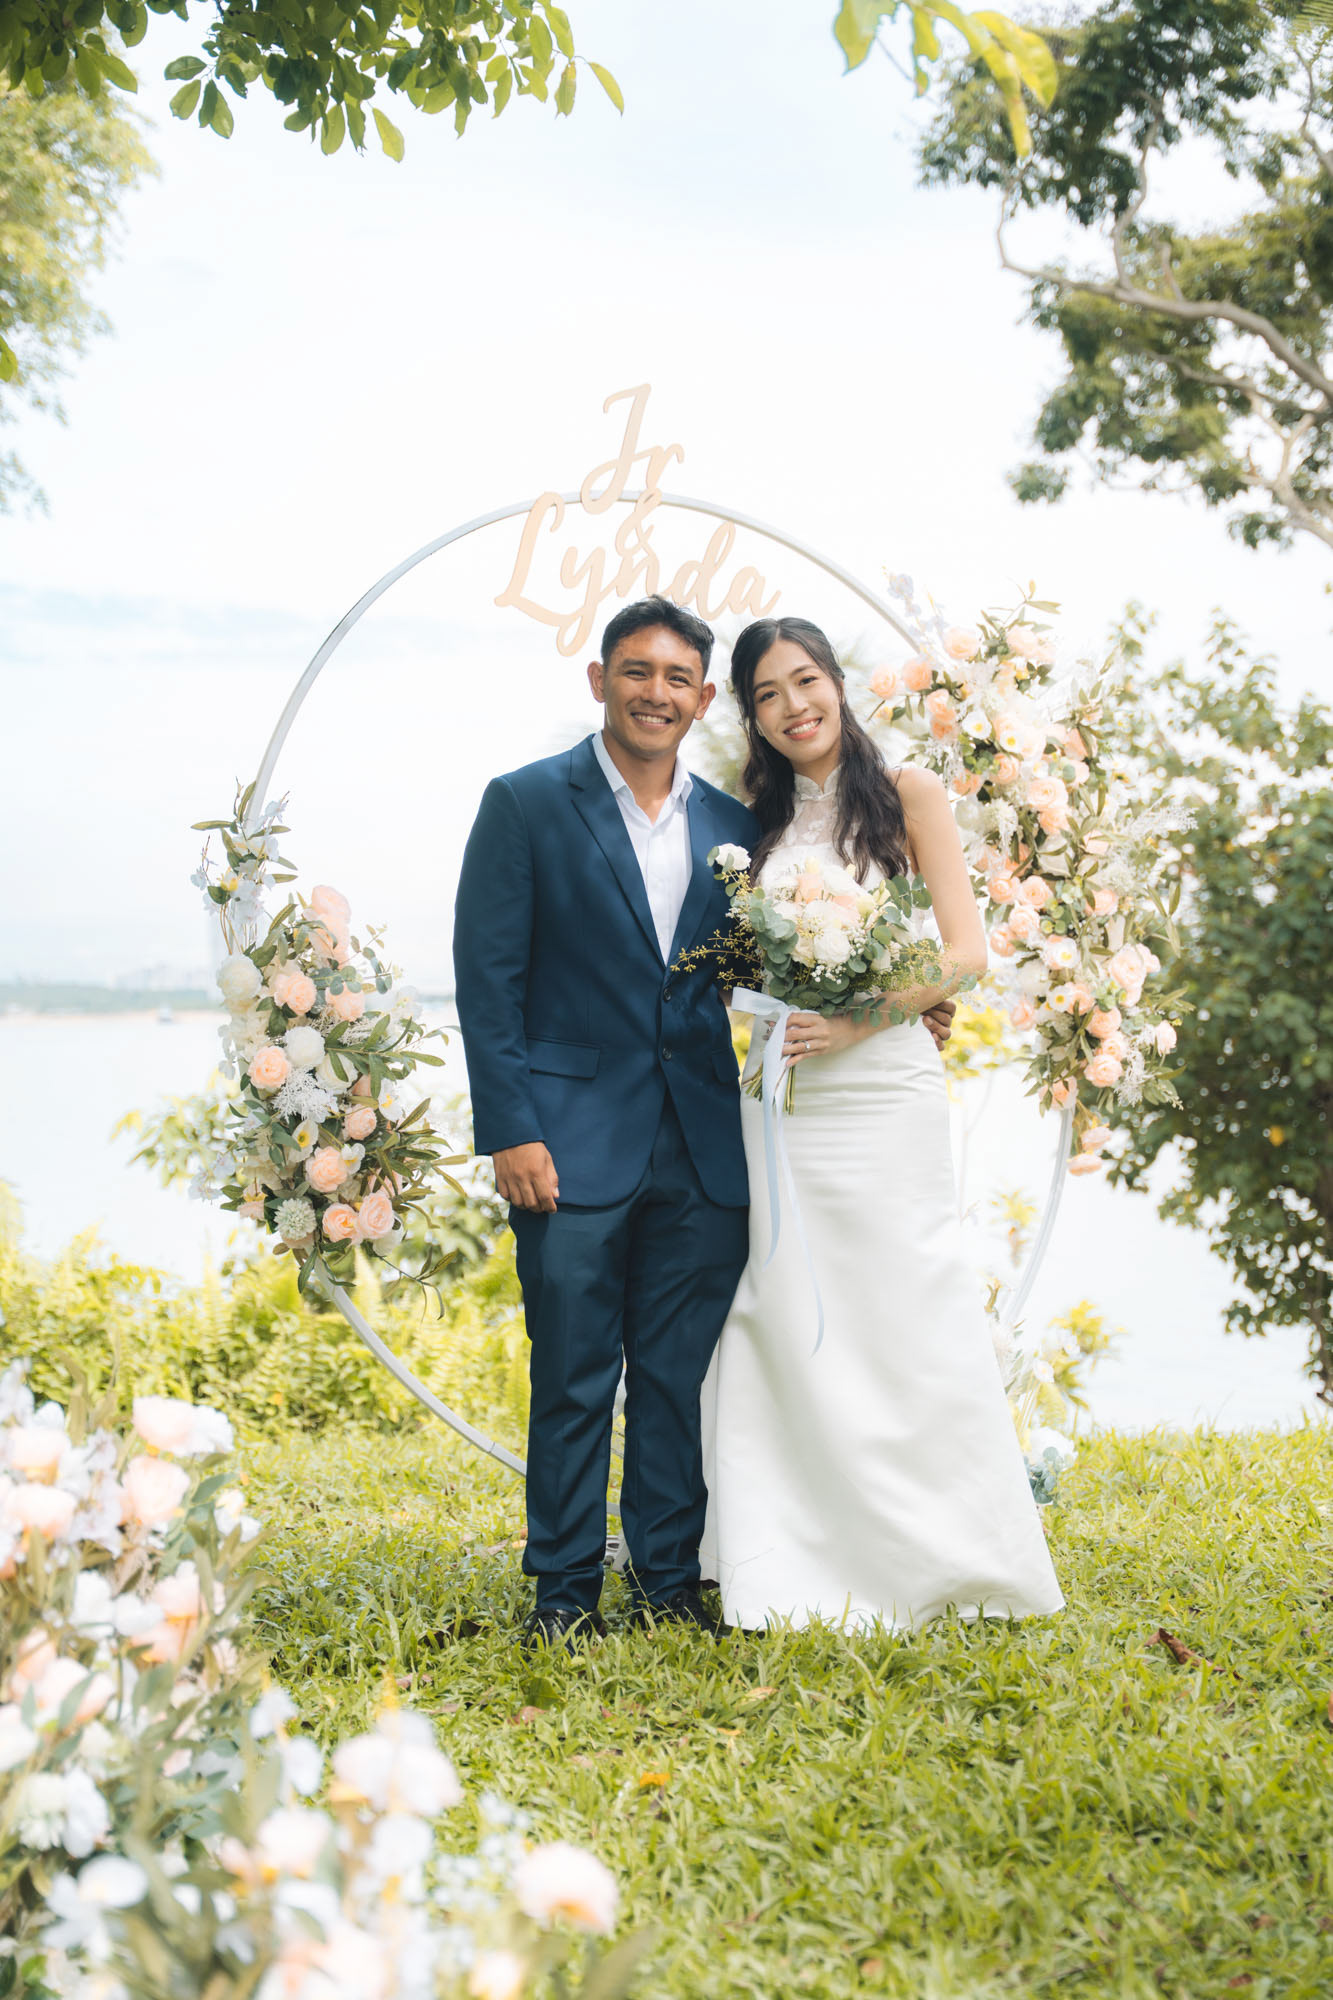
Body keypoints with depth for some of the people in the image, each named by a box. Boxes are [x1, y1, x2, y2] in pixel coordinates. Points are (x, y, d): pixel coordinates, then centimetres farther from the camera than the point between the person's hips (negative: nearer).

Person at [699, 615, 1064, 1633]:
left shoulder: (907, 795, 3)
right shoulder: (756, 824, 15)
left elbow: (964, 953, -5)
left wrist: (856, 1020, -17)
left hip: (882, 1091, -3)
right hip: (773, 1102, 4)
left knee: (908, 1329, -1)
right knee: (789, 1333, 2)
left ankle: (945, 1563, 13)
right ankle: (809, 1574, 10)